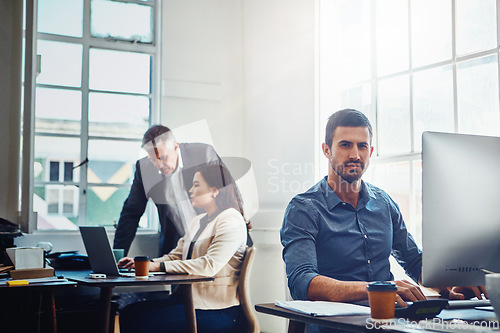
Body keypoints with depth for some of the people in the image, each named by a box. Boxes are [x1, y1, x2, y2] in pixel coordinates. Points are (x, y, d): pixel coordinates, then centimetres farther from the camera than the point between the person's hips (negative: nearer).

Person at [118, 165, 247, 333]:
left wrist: (159, 266, -23)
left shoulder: (231, 221, -11)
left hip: (218, 310, -9)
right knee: (128, 313, -7)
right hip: (189, 298, 9)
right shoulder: (198, 221, 20)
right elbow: (176, 256, 16)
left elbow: (210, 266, -22)